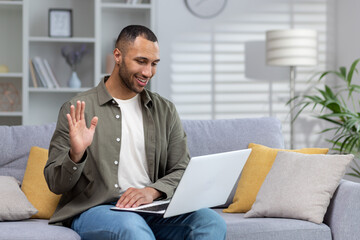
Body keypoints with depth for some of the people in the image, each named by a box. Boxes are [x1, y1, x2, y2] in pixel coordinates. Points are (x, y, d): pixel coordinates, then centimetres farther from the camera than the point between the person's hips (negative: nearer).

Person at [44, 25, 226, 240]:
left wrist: (152, 191, -13)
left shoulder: (165, 111, 14)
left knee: (213, 223, -24)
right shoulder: (77, 110, 2)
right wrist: (75, 155, -22)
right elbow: (55, 184, 0)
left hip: (150, 210, 5)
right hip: (94, 210, -5)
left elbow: (183, 172, 8)